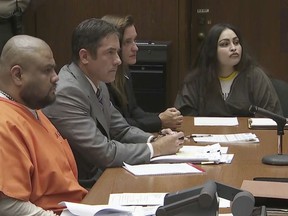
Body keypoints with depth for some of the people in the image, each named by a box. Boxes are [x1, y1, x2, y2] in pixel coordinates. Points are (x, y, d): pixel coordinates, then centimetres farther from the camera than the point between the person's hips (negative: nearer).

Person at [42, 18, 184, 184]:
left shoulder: (98, 84, 8)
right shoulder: (67, 93, -21)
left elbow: (121, 131, 16)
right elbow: (103, 153, -23)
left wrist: (154, 140, -3)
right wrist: (156, 148, -13)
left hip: (99, 177, 8)